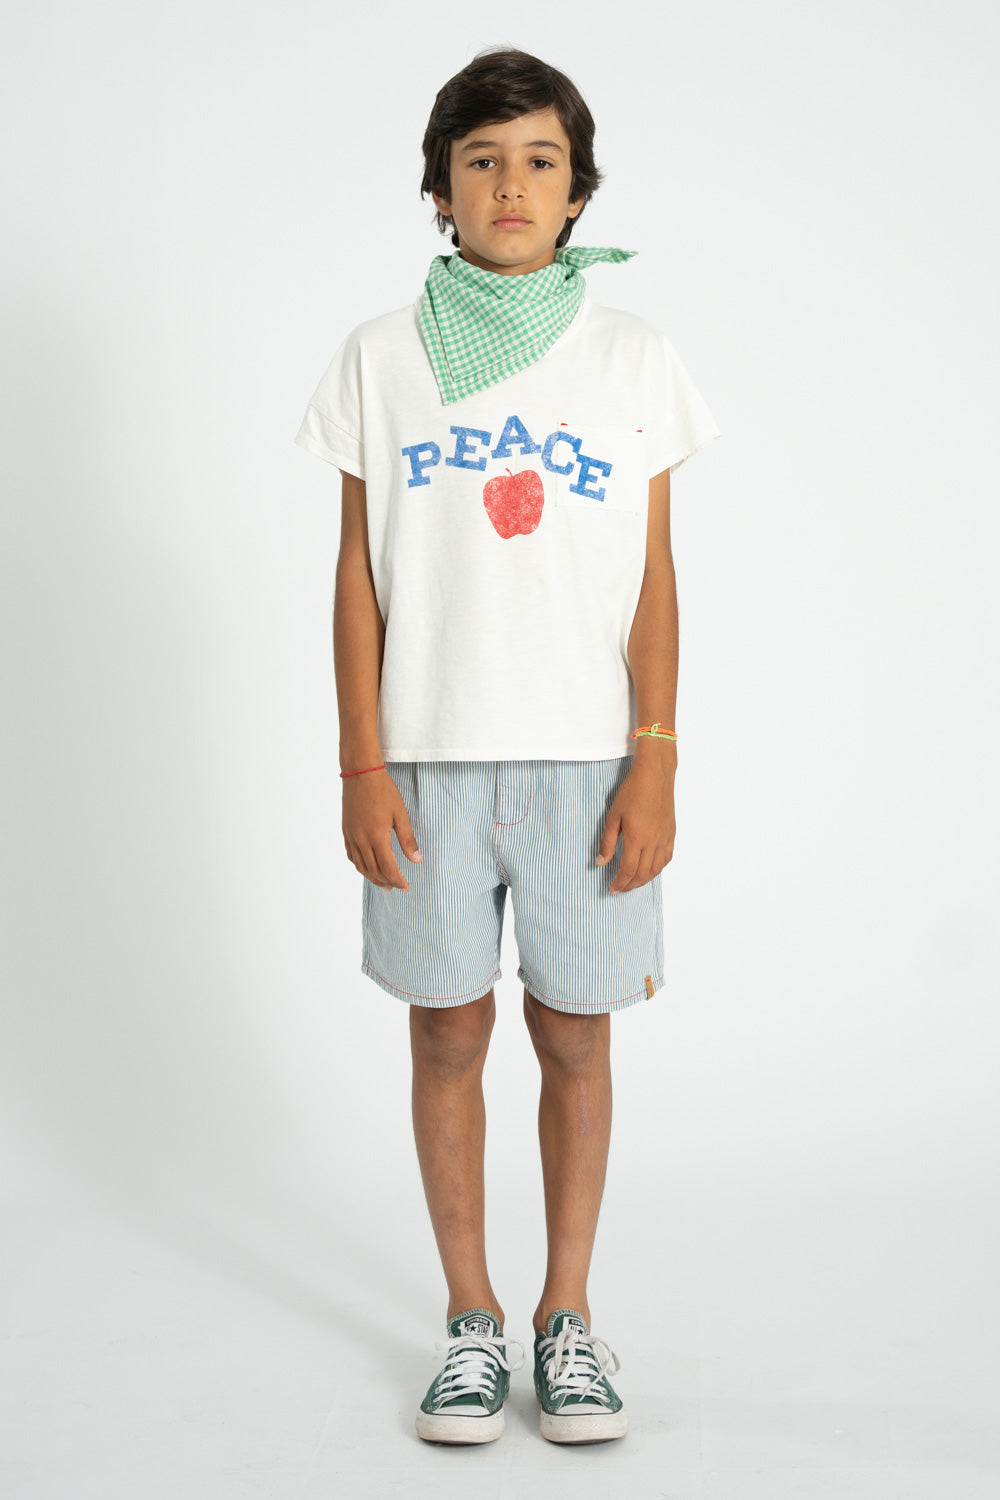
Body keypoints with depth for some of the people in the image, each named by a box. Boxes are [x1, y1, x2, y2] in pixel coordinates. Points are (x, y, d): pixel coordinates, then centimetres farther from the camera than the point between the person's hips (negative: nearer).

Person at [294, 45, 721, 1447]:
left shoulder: (633, 357, 4)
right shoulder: (381, 357, 4)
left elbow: (654, 579, 3)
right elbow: (359, 576, 3)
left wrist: (655, 761, -4)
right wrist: (361, 765, -3)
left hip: (584, 753, 0)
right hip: (428, 754, 0)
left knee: (575, 1034, 6)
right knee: (448, 1032, 6)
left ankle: (568, 1312, 22)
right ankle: (471, 1316, 21)